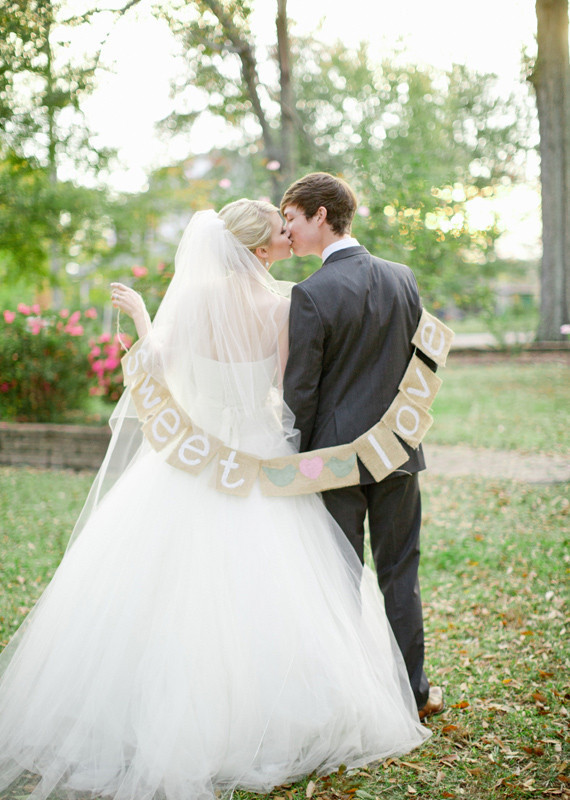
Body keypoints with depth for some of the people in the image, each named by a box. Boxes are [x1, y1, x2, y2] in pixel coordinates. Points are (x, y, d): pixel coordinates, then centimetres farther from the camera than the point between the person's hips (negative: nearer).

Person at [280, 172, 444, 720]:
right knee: (399, 571, 14)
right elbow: (426, 362, 8)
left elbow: (300, 392, -13)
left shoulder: (312, 294, -16)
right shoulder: (403, 278, 1)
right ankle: (412, 690, 22)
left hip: (336, 452, -5)